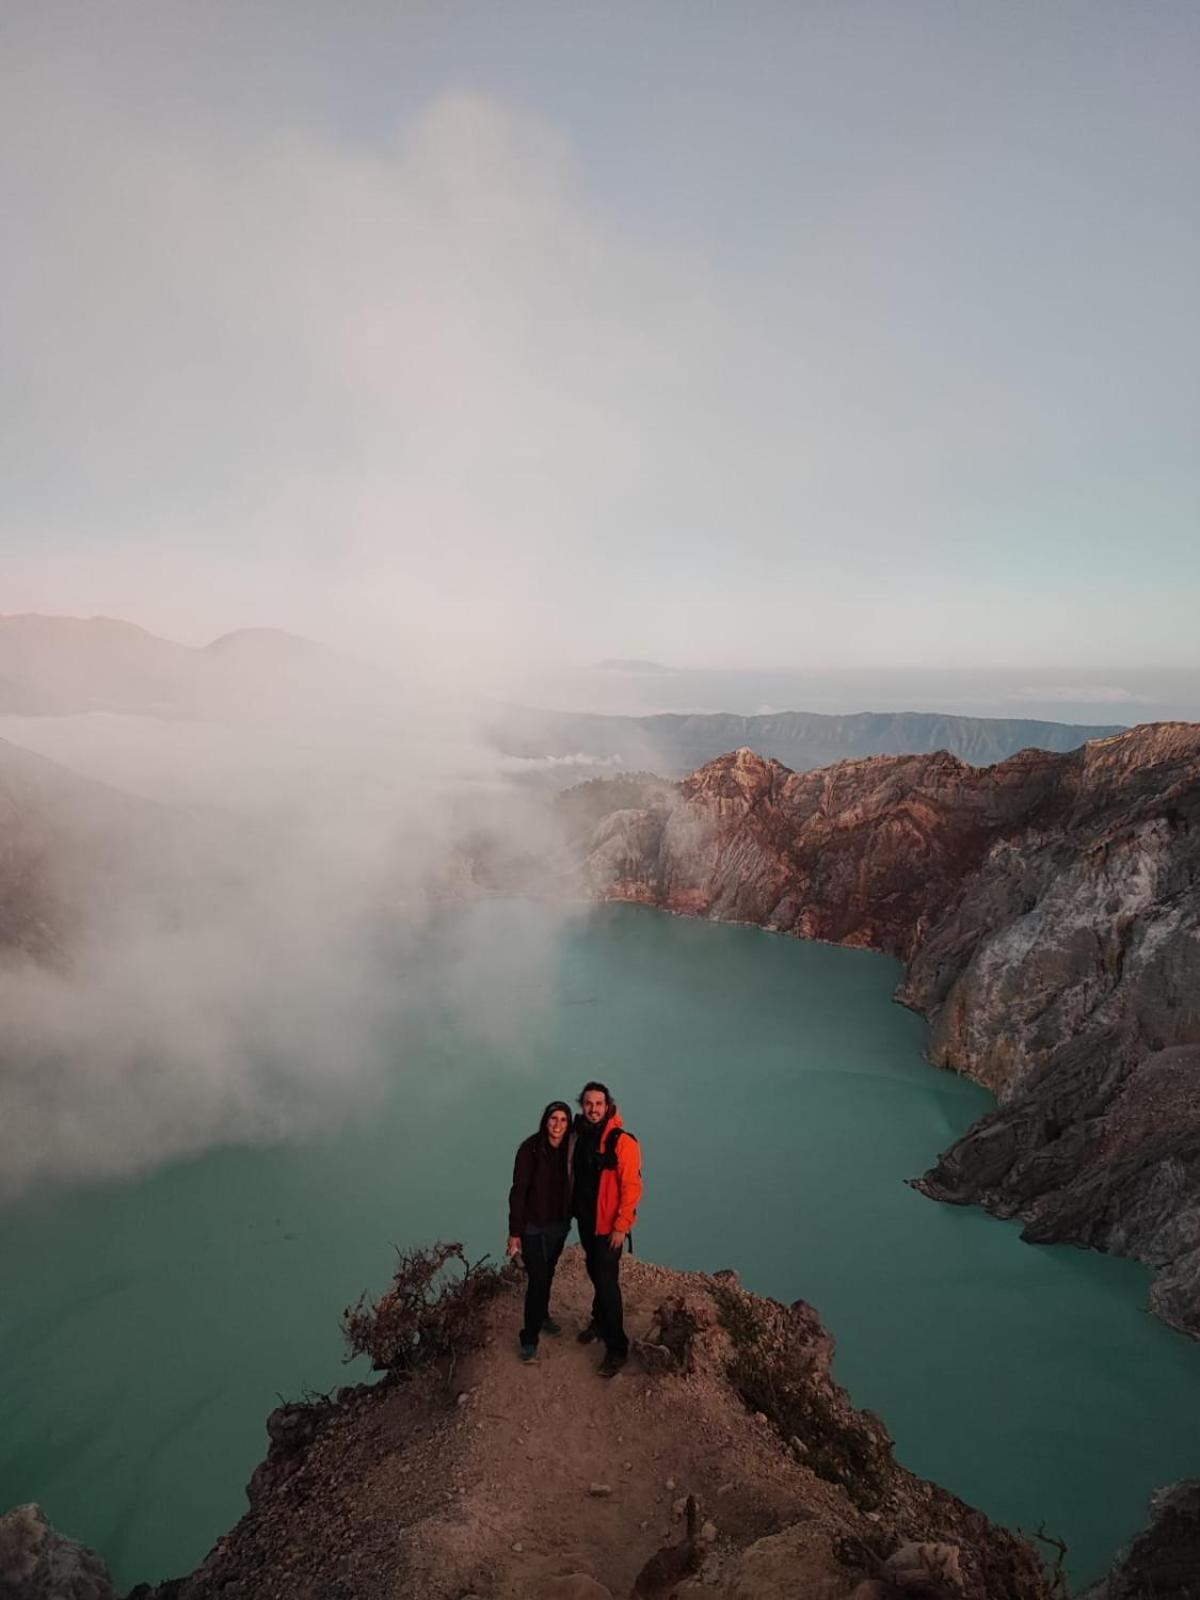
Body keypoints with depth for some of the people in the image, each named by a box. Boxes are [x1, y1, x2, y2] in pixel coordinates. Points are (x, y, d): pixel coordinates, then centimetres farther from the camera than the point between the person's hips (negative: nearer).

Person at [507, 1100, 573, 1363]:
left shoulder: (568, 1149, -4)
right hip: (534, 1226, -5)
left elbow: (570, 1187, 6)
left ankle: (543, 1316, 43)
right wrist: (515, 1232, -16)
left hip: (559, 1225, 5)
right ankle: (529, 1339, 10)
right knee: (537, 1279, -5)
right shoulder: (530, 1149, -18)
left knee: (548, 1274, 20)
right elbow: (518, 1191, -16)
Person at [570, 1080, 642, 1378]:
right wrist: (574, 1209, 13)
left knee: (607, 1282, -5)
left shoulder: (622, 1141, -20)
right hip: (585, 1219, 6)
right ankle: (599, 1320, 43)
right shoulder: (579, 1136, 0)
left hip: (608, 1225, -6)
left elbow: (632, 1187, -20)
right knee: (595, 1273, 22)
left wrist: (621, 1226, -19)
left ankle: (617, 1348, 8)